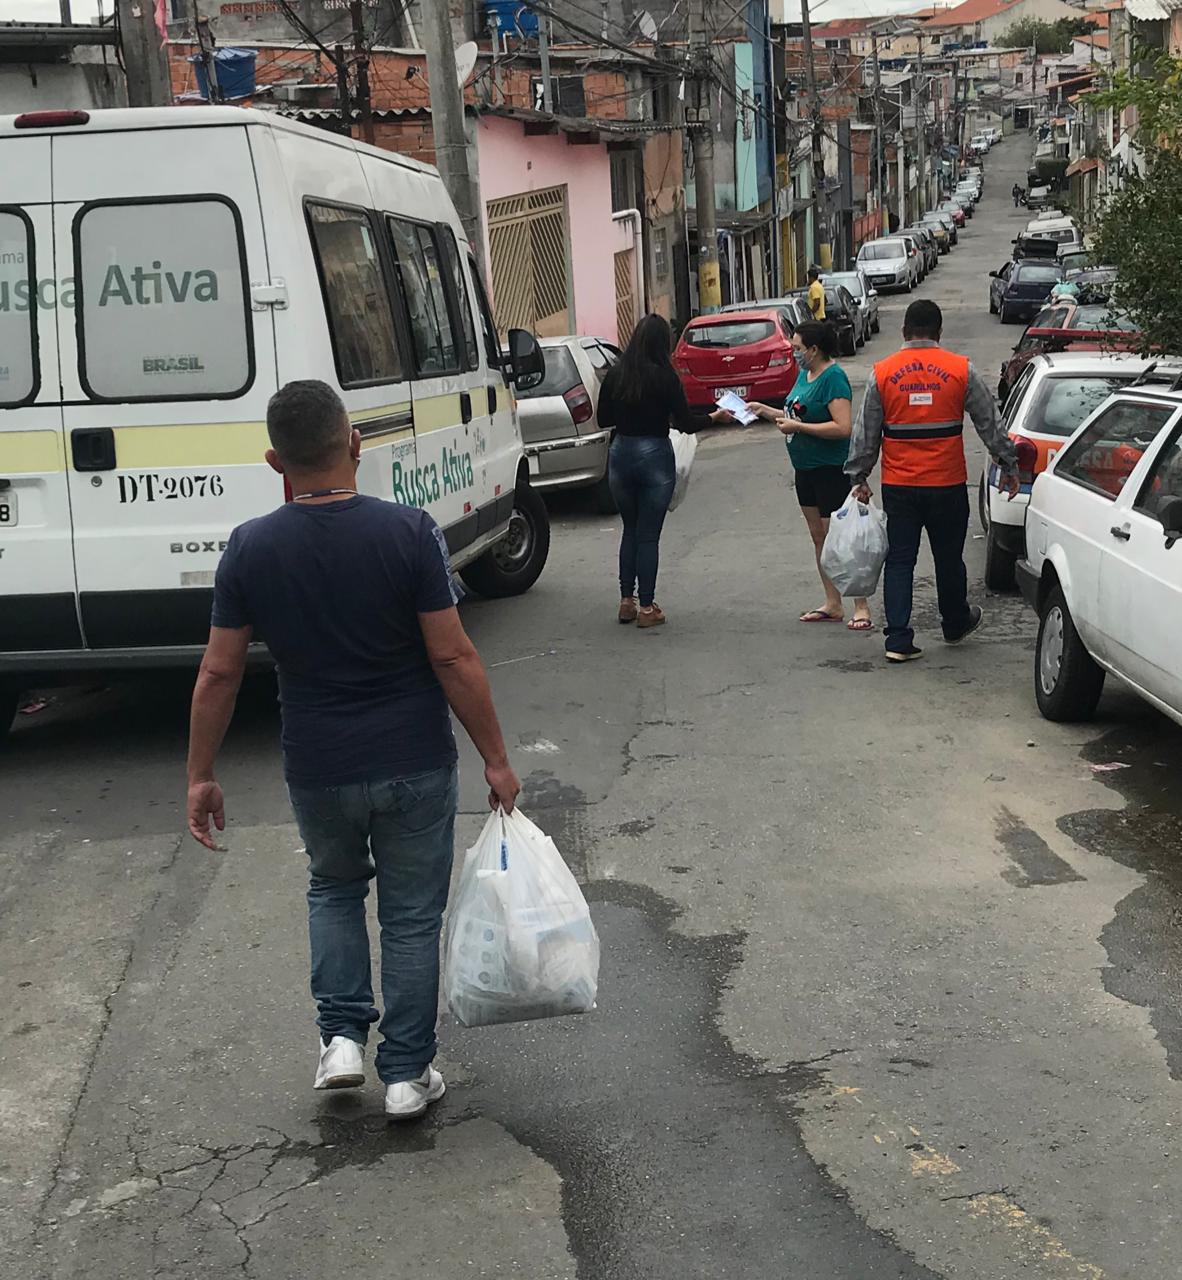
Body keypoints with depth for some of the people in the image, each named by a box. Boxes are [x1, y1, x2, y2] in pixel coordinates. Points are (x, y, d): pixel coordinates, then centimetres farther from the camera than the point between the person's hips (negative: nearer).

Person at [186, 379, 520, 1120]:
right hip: (415, 766, -2)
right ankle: (408, 1074, 21)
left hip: (317, 770, 2)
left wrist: (201, 774, 7)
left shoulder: (250, 549, -9)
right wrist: (496, 758, -4)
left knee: (335, 889, 28)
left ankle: (342, 1037, 19)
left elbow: (220, 673, -4)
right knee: (412, 915, 14)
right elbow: (453, 657, -14)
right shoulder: (409, 533, -15)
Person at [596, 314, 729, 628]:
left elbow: (604, 419, 6)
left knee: (630, 530, 17)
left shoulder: (615, 374, -1)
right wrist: (715, 417, 8)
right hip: (654, 456, -4)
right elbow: (685, 423, -8)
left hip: (620, 455, 4)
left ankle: (626, 602, 18)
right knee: (649, 534, 4)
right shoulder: (664, 376, -12)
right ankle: (646, 608, 7)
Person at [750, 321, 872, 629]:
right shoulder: (805, 375, 11)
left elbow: (843, 427, -25)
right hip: (806, 468, 10)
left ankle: (862, 609, -1)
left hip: (831, 470, -9)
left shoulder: (833, 378, -17)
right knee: (819, 539, 14)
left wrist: (797, 426, -22)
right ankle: (832, 605, 22)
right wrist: (765, 411, 10)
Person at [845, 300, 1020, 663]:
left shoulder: (882, 373, 0)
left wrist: (858, 477, 12)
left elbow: (865, 432, 3)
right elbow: (989, 422, 5)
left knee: (899, 561, 5)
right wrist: (1008, 466, 15)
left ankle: (898, 641, 0)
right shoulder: (961, 371, -2)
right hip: (947, 484, 0)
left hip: (898, 487, 0)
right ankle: (956, 625, 35)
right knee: (949, 558, 15)